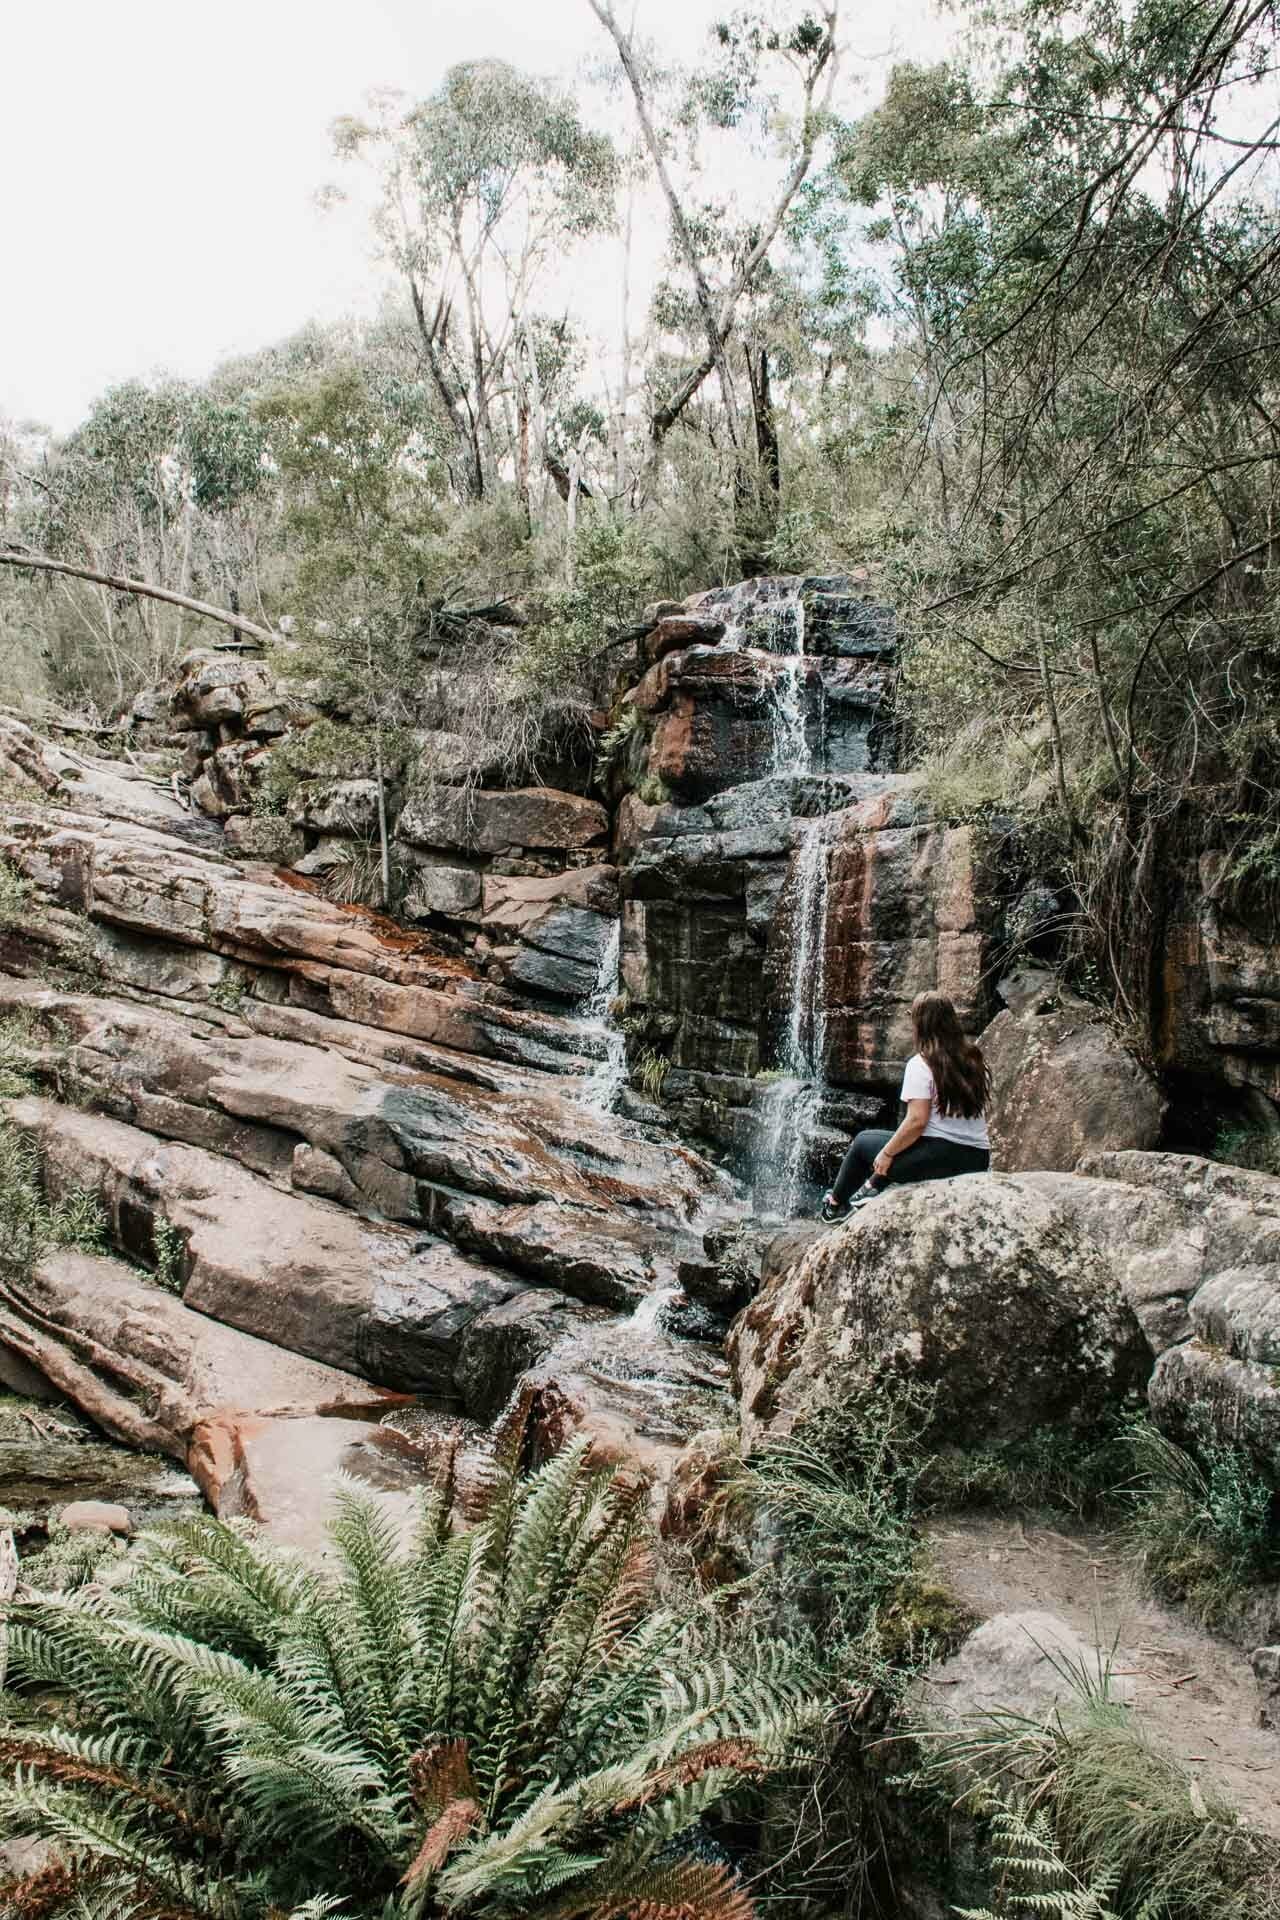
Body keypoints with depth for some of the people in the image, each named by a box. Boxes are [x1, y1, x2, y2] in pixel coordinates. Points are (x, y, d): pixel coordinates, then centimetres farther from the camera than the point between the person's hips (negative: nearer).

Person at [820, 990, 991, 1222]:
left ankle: (836, 1204, 32)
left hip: (940, 1156, -7)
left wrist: (887, 1153, -6)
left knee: (864, 1141, 17)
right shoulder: (972, 1059, 8)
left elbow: (917, 1121, -19)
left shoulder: (921, 1063, -12)